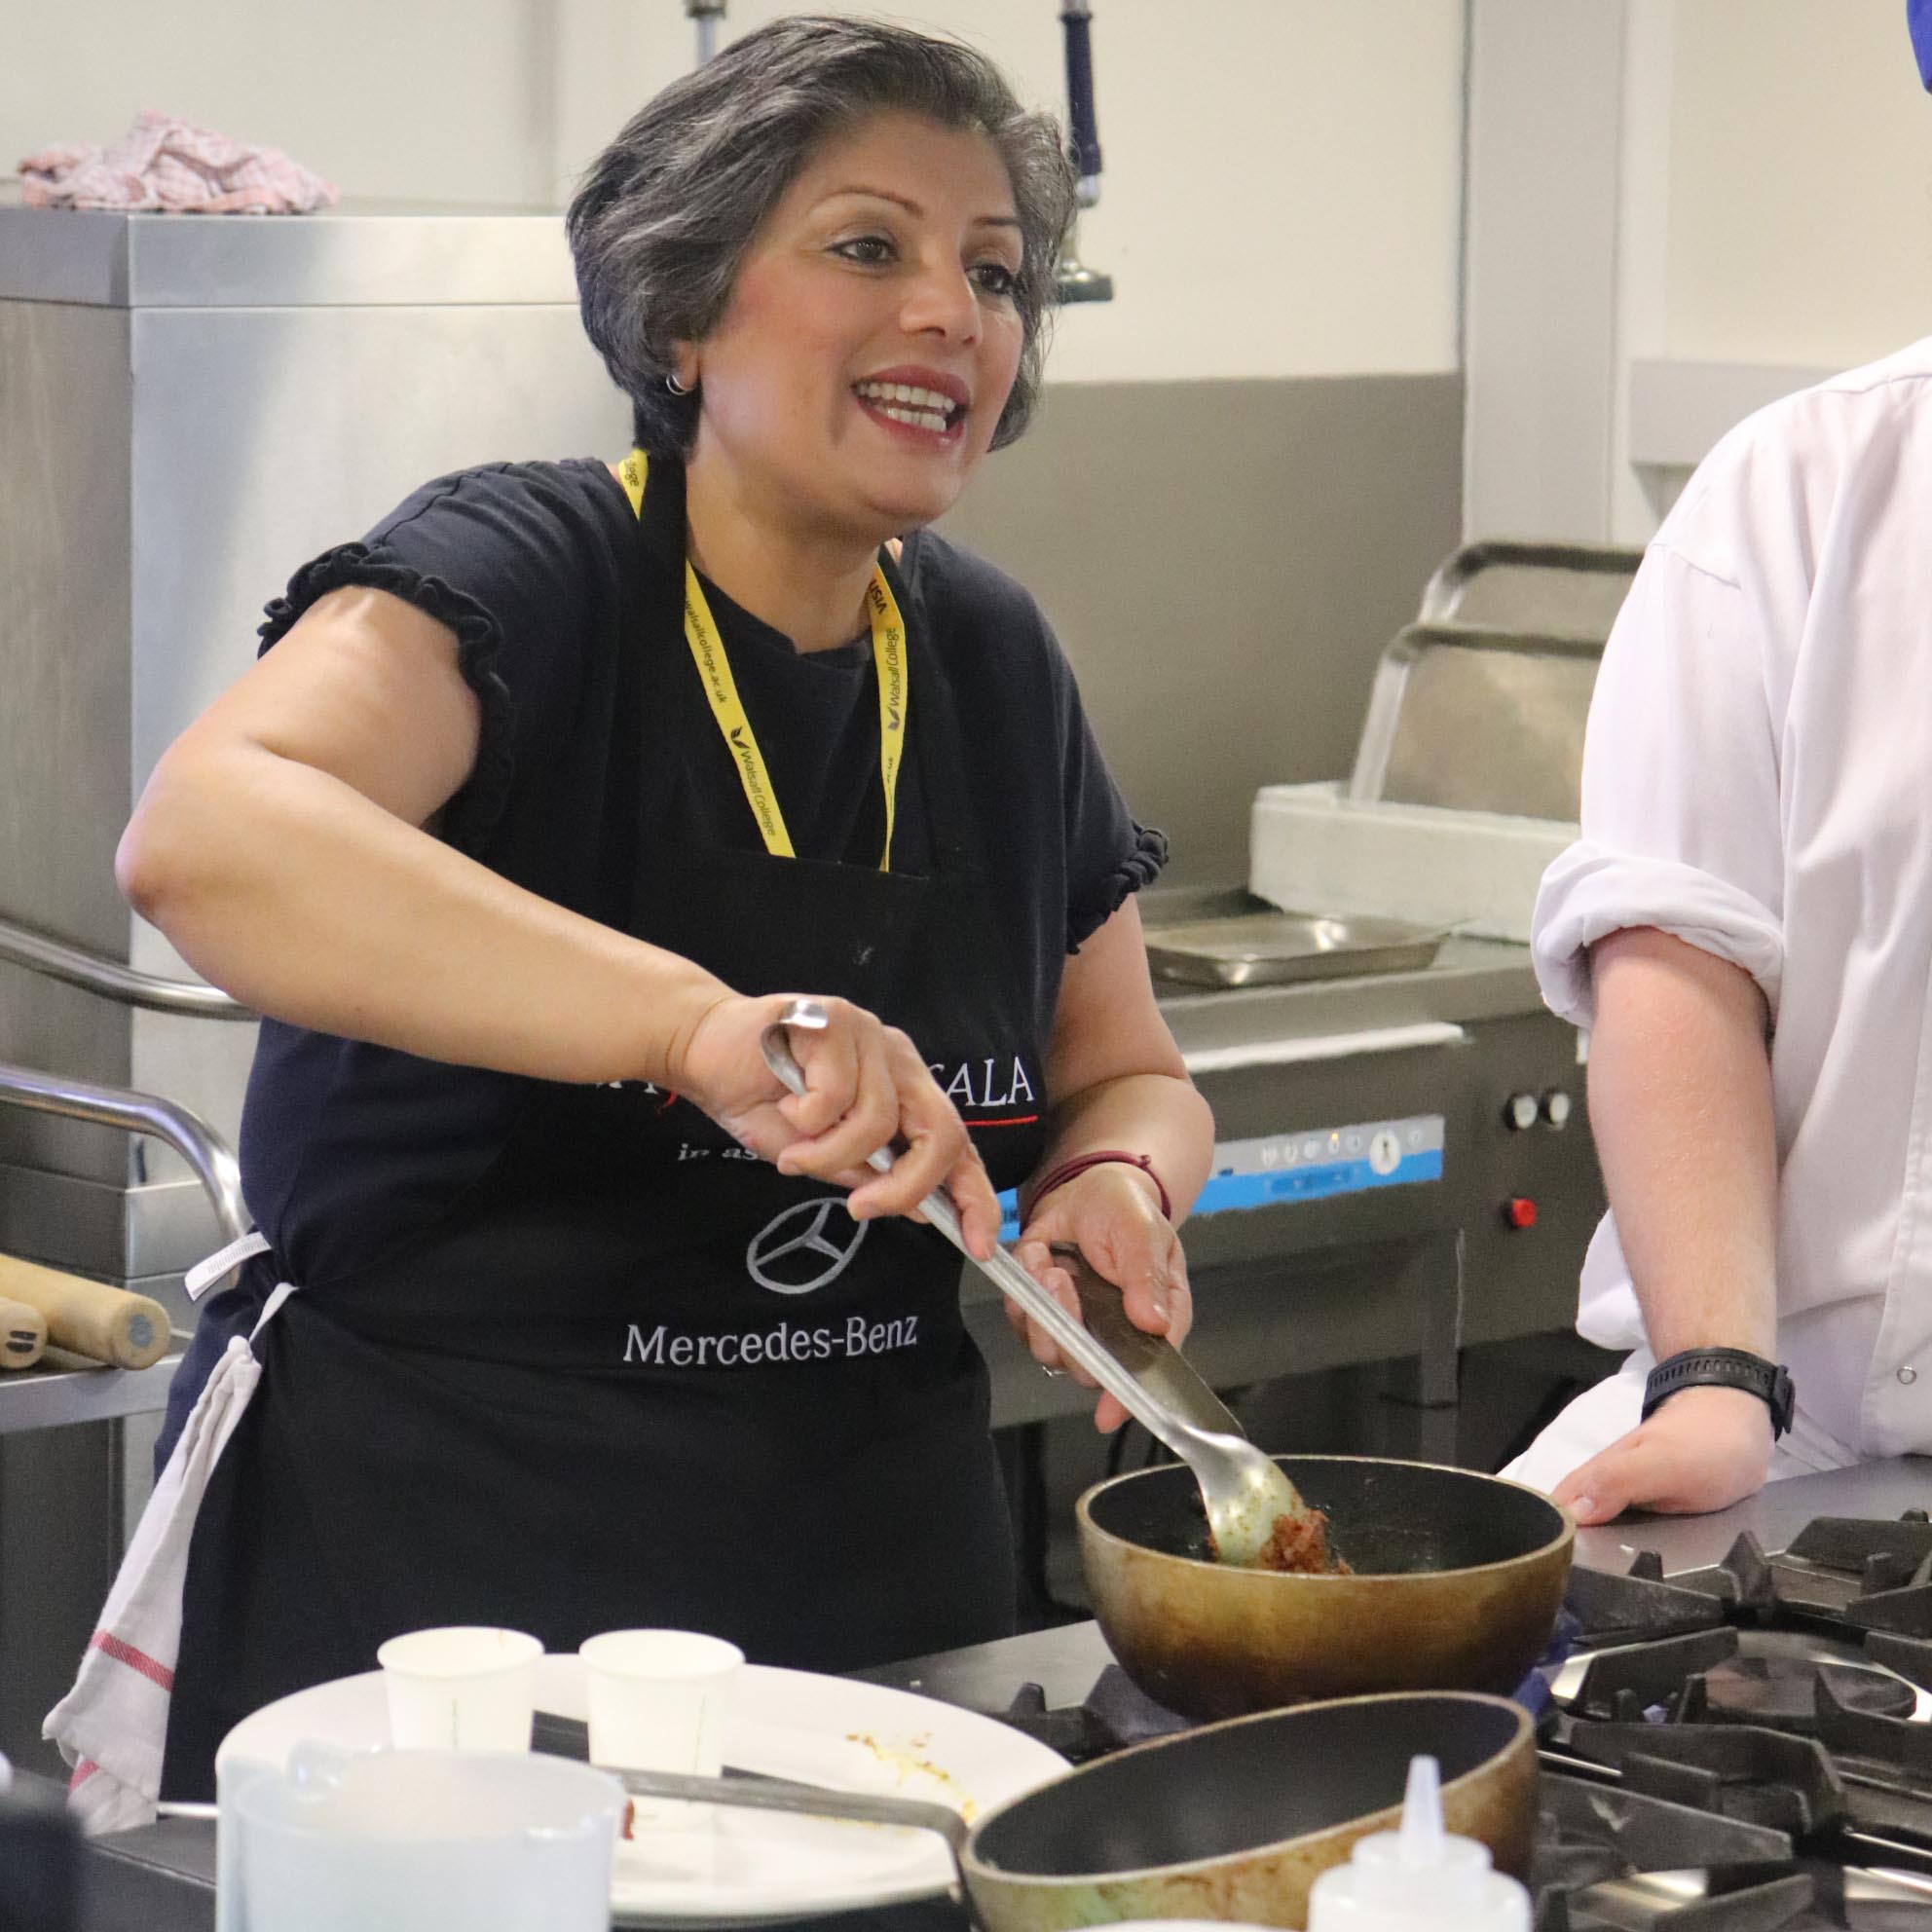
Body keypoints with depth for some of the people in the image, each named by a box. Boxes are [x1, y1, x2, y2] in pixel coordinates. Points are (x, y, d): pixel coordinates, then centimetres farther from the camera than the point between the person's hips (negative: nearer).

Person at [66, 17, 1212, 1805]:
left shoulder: (990, 659, 6)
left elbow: (1125, 1075, 17)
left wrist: (1117, 1181, -8)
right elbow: (203, 839, -34)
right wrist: (698, 1023, -45)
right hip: (431, 1573, -6)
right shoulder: (522, 573, -13)